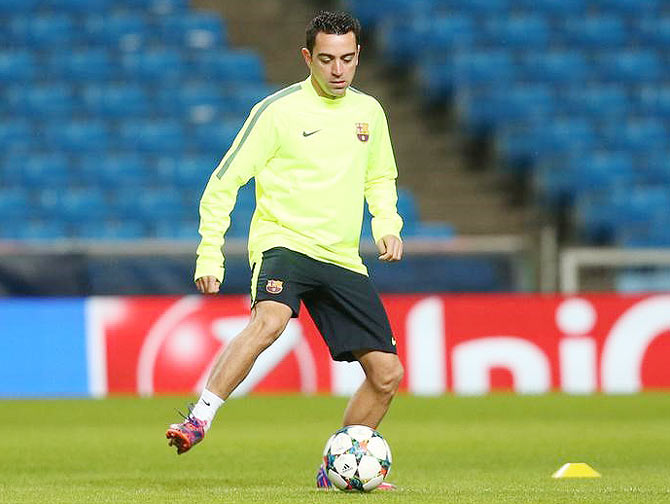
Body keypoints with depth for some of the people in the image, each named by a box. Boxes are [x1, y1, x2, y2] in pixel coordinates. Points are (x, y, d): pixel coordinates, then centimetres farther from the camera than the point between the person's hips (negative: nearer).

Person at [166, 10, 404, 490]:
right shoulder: (278, 111, -6)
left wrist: (387, 225, 7)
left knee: (387, 374, 2)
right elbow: (224, 182, -3)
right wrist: (210, 254, -10)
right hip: (283, 241, -6)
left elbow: (381, 179, 27)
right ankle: (199, 419, -37)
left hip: (342, 258, 6)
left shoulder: (368, 112, 10)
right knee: (270, 319, -38)